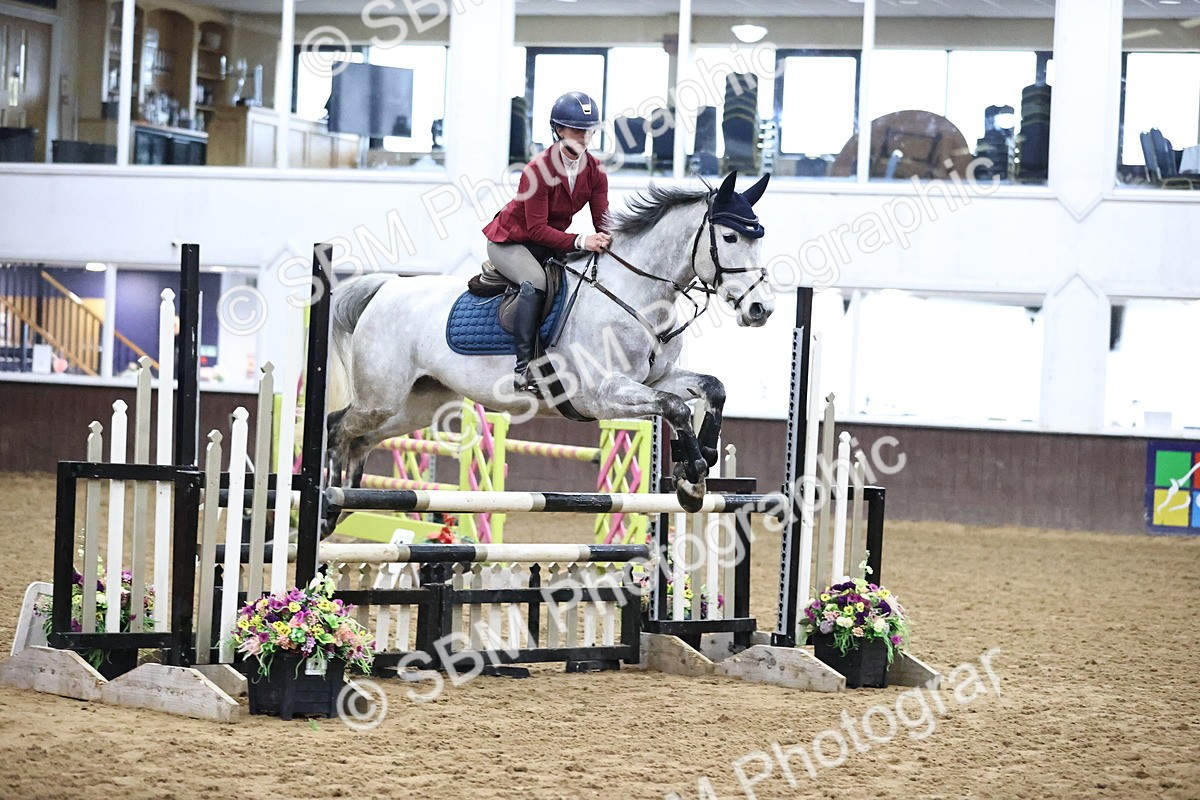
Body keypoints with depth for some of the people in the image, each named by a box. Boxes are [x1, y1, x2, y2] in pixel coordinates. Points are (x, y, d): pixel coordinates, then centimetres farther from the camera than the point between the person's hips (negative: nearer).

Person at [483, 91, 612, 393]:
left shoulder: (594, 171, -5)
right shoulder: (537, 170, -25)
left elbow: (603, 221, -6)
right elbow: (537, 229, -28)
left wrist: (609, 241, -30)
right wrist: (580, 241, -41)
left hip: (552, 242, 7)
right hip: (510, 241, -7)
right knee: (535, 282, -35)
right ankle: (523, 367, -37)